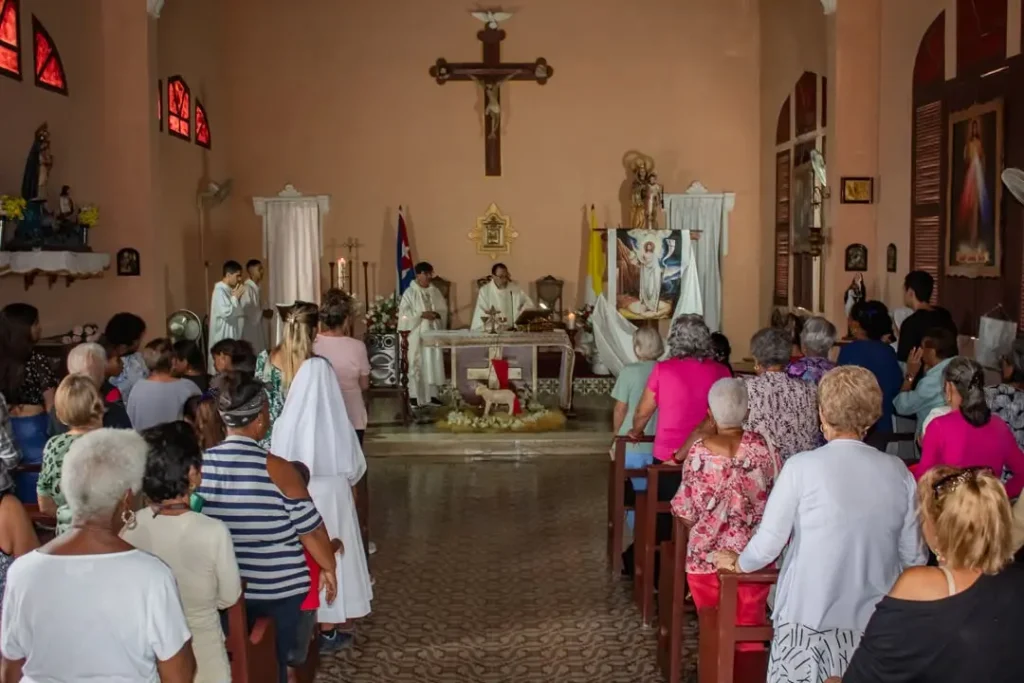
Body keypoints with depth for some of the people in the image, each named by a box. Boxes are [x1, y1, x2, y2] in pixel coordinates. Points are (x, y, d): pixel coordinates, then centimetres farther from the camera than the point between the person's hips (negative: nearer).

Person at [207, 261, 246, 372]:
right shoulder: (219, 291, -15)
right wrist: (236, 297, -14)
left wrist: (236, 297, 5)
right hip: (223, 338, -10)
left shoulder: (229, 290, 13)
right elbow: (227, 313, -24)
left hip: (232, 336, 10)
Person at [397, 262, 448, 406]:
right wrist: (422, 314, -19)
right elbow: (404, 312, -11)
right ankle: (414, 395, 4)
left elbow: (444, 309, 11)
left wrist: (437, 314, -11)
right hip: (416, 334, -5)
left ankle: (432, 394, 12)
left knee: (433, 363, 5)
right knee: (416, 364, -2)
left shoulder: (435, 291, 10)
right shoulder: (410, 292, -5)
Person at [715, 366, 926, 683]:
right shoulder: (898, 472, -2)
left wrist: (738, 563, 15)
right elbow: (914, 557, 5)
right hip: (878, 620, 3)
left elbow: (768, 543, -6)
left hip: (811, 616, -3)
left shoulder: (801, 467, -11)